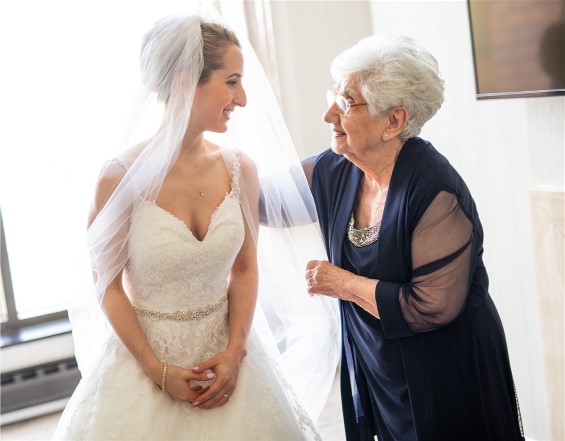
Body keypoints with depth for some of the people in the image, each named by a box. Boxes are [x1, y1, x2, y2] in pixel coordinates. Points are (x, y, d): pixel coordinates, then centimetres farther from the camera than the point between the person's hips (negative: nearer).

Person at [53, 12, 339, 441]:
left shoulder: (240, 169, -7)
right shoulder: (122, 177, -17)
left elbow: (245, 268, 1)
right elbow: (108, 285, -9)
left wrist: (235, 352, -8)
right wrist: (158, 370, -11)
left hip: (226, 351, 3)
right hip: (144, 353, -3)